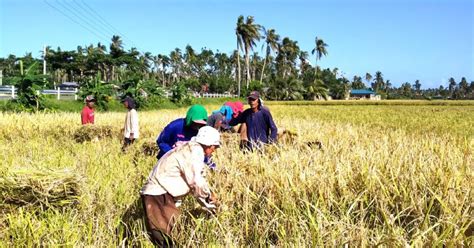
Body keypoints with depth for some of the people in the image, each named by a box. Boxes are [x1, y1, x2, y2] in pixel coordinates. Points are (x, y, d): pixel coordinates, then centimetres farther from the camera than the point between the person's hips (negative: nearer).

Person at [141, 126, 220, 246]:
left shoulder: (189, 150, 19)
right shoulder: (195, 151, -11)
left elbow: (195, 184, 22)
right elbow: (197, 182, -15)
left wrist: (210, 207, 18)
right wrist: (210, 196, 5)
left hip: (162, 194, 10)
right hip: (158, 195, -10)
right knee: (162, 238, -15)